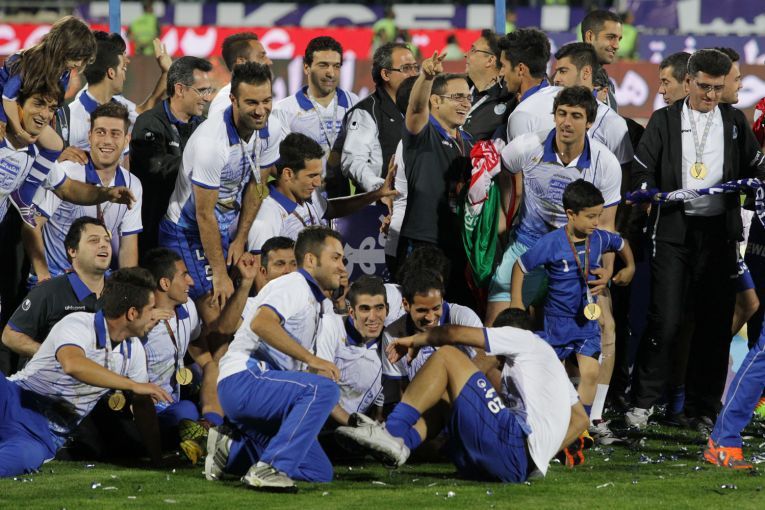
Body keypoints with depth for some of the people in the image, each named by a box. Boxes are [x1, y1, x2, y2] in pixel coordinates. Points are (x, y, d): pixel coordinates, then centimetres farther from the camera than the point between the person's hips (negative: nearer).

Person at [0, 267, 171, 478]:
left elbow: (142, 405, 18)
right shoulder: (78, 324, -15)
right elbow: (73, 364, -36)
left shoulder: (134, 350, 8)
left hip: (47, 437, 4)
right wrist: (134, 385, -34)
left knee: (27, 457, -34)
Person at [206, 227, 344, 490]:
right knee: (324, 388, -32)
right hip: (243, 379, -10)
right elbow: (261, 323, -25)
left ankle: (232, 450, 9)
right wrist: (312, 359, -26)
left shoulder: (320, 304, 25)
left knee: (320, 473, 3)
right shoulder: (294, 285, -4)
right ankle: (269, 469, -34)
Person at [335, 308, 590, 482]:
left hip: (516, 442, -9)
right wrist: (544, 454, 26)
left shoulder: (525, 340, 11)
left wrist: (414, 340, 19)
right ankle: (401, 444, -6)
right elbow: (580, 419, 34)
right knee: (442, 393, 23)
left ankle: (392, 432, -15)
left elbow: (455, 334, 4)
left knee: (446, 356, -5)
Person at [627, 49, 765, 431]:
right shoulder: (665, 121, 7)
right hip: (674, 229, -2)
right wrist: (653, 193, -16)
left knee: (714, 322, 2)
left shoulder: (734, 122, 13)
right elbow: (642, 171, 4)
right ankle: (643, 402, 4)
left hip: (718, 231, 2)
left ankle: (702, 409, 10)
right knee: (664, 319, -7)